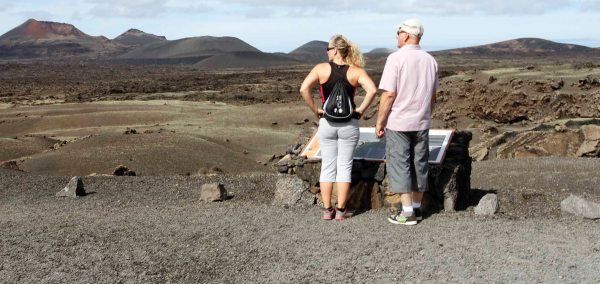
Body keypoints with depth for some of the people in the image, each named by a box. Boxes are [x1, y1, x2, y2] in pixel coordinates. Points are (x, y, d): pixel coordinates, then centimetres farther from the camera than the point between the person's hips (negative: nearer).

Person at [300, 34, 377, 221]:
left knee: (327, 167, 11)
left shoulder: (321, 69, -6)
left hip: (327, 124, 0)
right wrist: (361, 110, -7)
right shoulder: (356, 71, -4)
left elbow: (304, 89, -17)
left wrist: (315, 110, -5)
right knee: (344, 167, 8)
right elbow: (372, 90, -18)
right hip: (349, 125, 0)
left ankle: (327, 210, 14)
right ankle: (341, 210, 12)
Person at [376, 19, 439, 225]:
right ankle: (416, 208, 21)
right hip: (422, 123, 6)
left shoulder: (396, 58, -12)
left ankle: (407, 213, 1)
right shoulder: (430, 60, 6)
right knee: (419, 164, 12)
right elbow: (433, 96, 13)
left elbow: (389, 95, -15)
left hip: (398, 123, -6)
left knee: (400, 166, 1)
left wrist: (379, 122, -8)